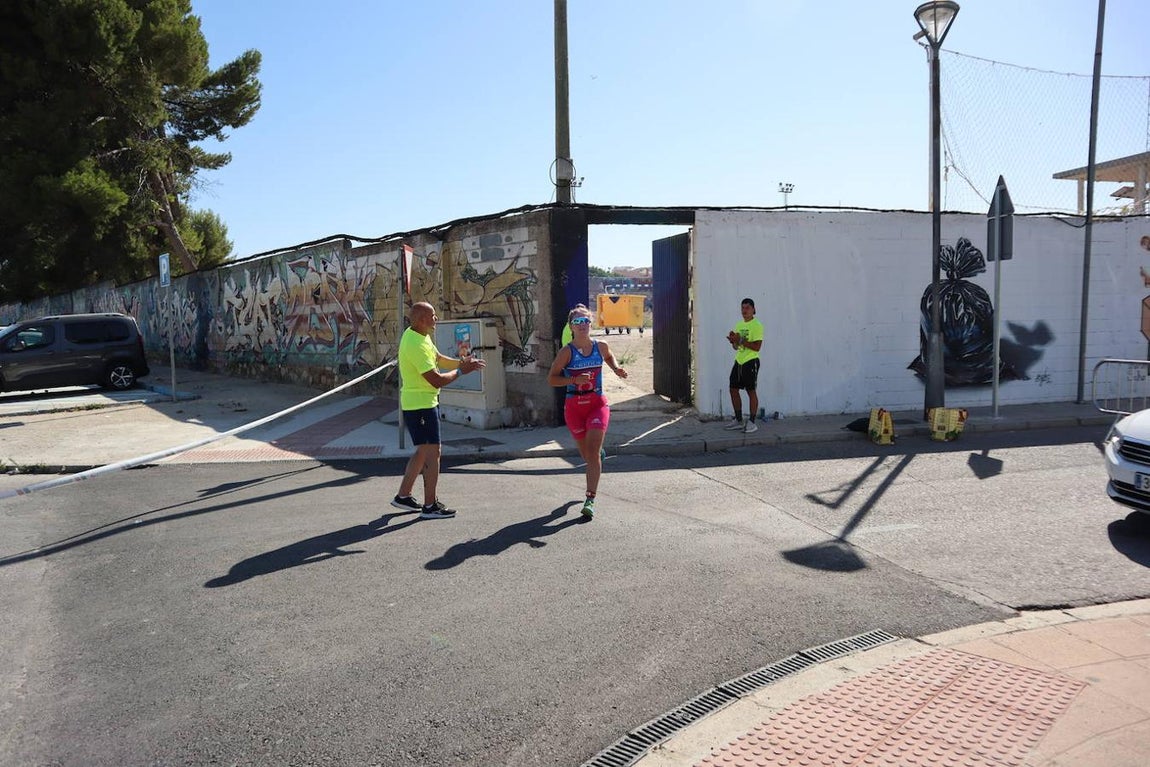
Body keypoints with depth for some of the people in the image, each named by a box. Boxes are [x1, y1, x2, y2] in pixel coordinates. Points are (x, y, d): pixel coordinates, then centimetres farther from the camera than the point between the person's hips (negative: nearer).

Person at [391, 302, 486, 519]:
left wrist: (462, 362, 1)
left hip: (424, 402, 10)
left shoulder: (419, 336, 9)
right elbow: (436, 380, -24)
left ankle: (403, 496, 27)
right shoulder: (416, 345, -23)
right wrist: (461, 371, -11)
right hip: (420, 405, -10)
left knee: (423, 451, 18)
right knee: (432, 452, -5)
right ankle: (430, 506, 3)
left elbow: (440, 359, 17)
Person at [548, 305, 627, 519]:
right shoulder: (567, 352, -10)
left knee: (592, 452, -13)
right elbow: (551, 379, -7)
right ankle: (599, 452, 55)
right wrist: (574, 380, -22)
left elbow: (609, 357, 23)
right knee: (586, 453, 15)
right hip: (574, 407, 0)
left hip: (598, 404, 0)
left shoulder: (601, 347, -1)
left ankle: (590, 499, -12)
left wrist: (617, 369, 3)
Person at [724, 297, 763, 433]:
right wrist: (733, 341, -2)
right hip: (738, 361, 8)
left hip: (750, 362, -8)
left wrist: (740, 340, -21)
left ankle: (751, 422, 4)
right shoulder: (738, 325, 15)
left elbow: (757, 347, -19)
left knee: (751, 391, -3)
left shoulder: (756, 325, -9)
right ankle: (738, 421, 17)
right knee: (733, 389, 7)